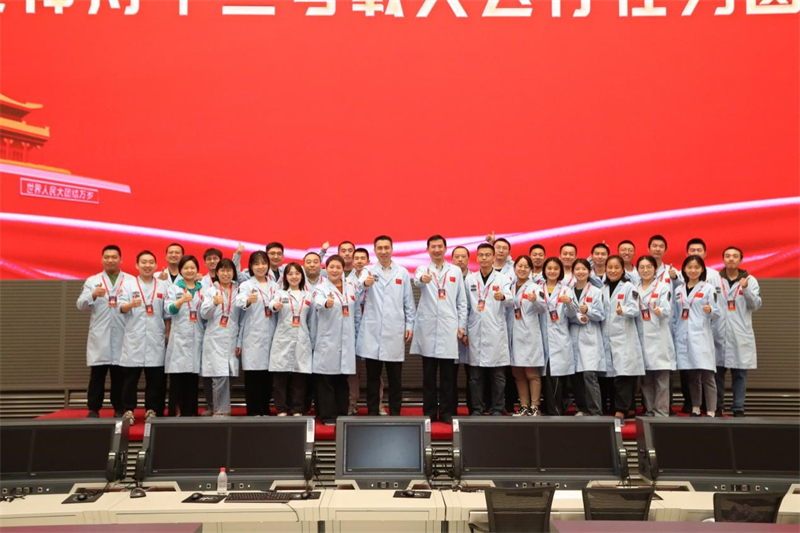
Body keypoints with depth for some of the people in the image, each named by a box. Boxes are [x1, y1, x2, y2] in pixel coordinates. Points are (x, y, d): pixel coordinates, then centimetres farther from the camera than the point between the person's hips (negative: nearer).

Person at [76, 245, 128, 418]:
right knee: (97, 375, 1)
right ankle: (93, 409, 7)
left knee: (120, 375, 4)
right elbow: (81, 305, 2)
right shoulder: (92, 281, 12)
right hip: (99, 337, 0)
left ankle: (119, 409, 12)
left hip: (122, 337, 0)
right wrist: (93, 295, -17)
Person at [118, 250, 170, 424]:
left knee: (155, 377, 4)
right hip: (133, 338, -1)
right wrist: (131, 304, -28)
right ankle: (128, 410, 8)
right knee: (130, 377, 1)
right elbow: (121, 307, -7)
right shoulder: (128, 284, 4)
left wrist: (168, 334, 5)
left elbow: (167, 314, 10)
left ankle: (152, 410, 13)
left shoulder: (163, 286, 9)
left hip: (156, 338, 1)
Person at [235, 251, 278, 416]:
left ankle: (265, 410, 16)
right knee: (253, 376, -3)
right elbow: (238, 302, -22)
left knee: (268, 376, 7)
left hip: (271, 335, 4)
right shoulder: (246, 285, 0)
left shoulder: (275, 286, 15)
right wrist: (248, 301, -43)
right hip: (253, 336, -4)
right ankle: (253, 412, 3)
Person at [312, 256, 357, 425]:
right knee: (326, 380, -2)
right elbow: (318, 302, -28)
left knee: (342, 380, 11)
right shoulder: (321, 288, -5)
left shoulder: (351, 288, 11)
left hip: (346, 340, 4)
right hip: (327, 340, -4)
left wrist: (356, 337, 13)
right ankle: (328, 415, 5)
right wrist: (326, 303, -50)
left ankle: (342, 414, 19)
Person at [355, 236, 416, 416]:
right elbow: (357, 299, -2)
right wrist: (364, 285, -19)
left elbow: (408, 302, 9)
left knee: (395, 377, 5)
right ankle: (372, 413, 14)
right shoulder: (367, 272, 4)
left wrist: (410, 325, 4)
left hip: (395, 333, 1)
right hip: (372, 332, -1)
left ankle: (395, 413, 15)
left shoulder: (402, 273, 8)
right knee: (372, 377, 6)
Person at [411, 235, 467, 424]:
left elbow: (462, 301, 10)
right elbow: (417, 280, -19)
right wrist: (423, 279, -43)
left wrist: (462, 326, 2)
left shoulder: (456, 271, 11)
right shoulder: (423, 269, 7)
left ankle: (446, 412, 10)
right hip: (428, 327, -1)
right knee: (429, 374, 4)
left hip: (449, 328, 1)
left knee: (448, 374, 3)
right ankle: (429, 412, 11)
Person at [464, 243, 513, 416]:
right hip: (475, 332, 2)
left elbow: (511, 302, -12)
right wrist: (463, 330, 7)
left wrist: (503, 297, -35)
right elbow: (465, 307, 12)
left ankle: (497, 409, 10)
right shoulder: (469, 279, 10)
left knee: (498, 375, 2)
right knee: (475, 374, 4)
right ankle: (477, 408, 12)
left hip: (496, 333, -2)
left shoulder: (503, 279, 4)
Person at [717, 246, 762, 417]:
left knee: (739, 372, 2)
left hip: (741, 333, 0)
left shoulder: (750, 280, 6)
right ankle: (717, 406, 13)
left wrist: (746, 289, -16)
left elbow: (756, 305, -3)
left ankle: (738, 408, 8)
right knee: (718, 370, 3)